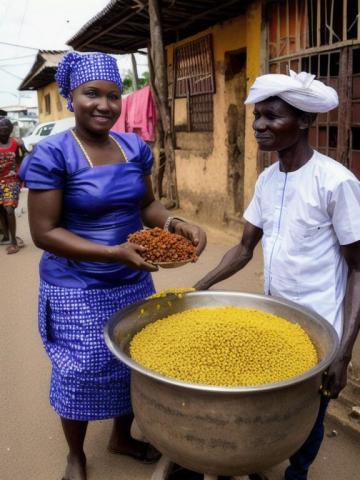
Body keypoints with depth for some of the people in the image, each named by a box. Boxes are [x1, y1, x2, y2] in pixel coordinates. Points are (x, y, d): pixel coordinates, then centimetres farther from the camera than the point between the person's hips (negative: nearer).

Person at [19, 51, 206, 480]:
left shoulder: (134, 147, 1)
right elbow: (44, 232, -17)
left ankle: (122, 437, 46)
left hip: (133, 283, 5)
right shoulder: (52, 154, -16)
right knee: (81, 373, 9)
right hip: (78, 290, -5)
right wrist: (114, 253, -27)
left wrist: (175, 224, -13)